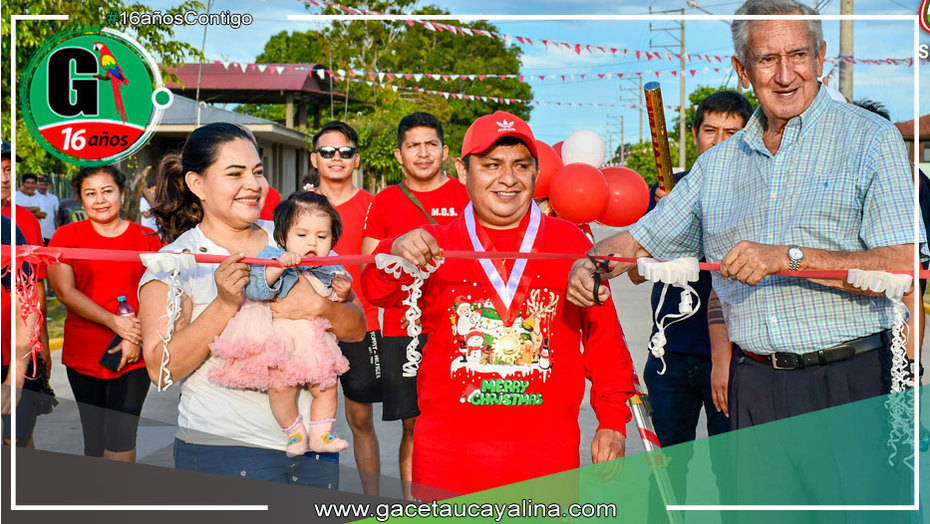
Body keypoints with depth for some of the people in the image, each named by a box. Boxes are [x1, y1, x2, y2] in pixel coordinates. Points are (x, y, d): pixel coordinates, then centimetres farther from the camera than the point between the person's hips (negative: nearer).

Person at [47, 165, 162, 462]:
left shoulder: (147, 239, 5)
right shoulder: (66, 236, 4)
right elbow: (64, 291, -5)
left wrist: (136, 338, -15)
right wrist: (114, 322, -16)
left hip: (133, 356, -1)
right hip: (83, 355, 1)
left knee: (120, 439, -7)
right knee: (94, 438, 9)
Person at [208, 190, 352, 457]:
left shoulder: (329, 270, 6)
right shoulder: (274, 258, -7)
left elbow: (335, 310, 18)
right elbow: (254, 288, -22)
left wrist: (342, 294, -4)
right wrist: (278, 267, -36)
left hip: (314, 339, 5)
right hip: (279, 341, -5)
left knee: (327, 385, 2)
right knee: (281, 385, -19)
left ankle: (320, 435, 23)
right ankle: (295, 434, 5)